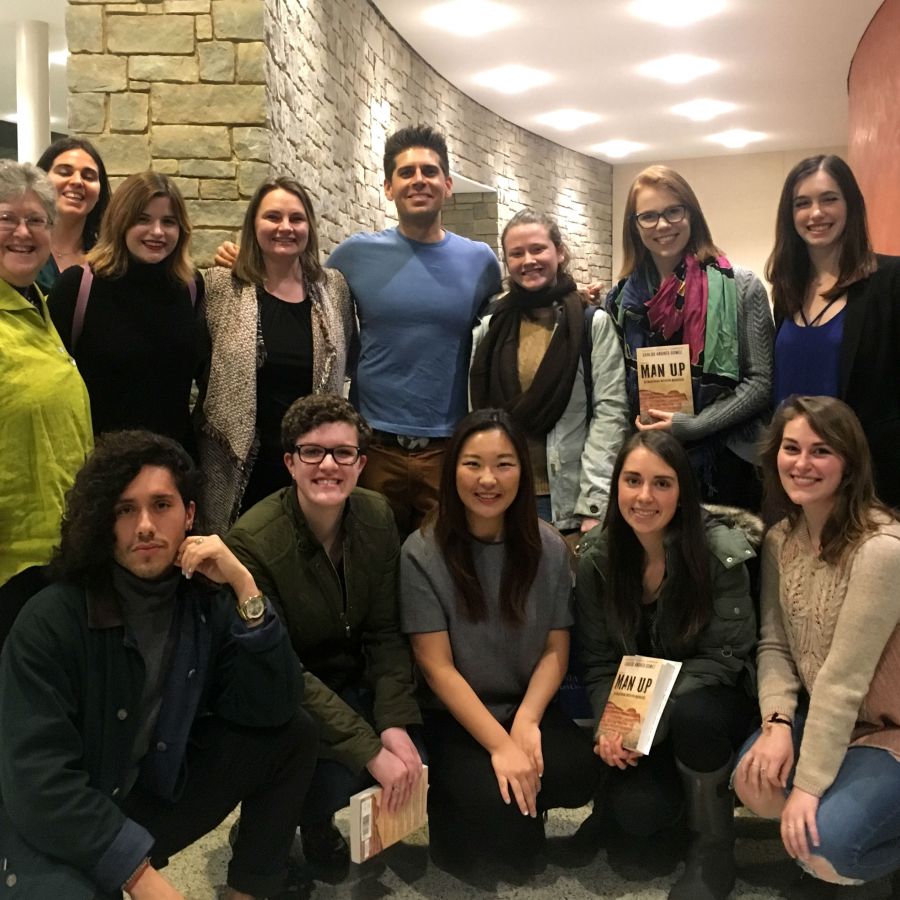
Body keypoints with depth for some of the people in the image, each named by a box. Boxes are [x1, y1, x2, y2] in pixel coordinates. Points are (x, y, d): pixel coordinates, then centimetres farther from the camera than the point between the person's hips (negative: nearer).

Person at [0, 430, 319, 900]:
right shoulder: (51, 619, -20)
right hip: (58, 831, -5)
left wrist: (245, 588, -22)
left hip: (159, 792, 5)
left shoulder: (207, 601, -5)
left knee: (293, 735, -9)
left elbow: (275, 709, -13)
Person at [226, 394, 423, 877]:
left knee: (411, 766, -12)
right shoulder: (252, 541, -24)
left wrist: (394, 724, -17)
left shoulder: (377, 518, -7)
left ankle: (317, 824, 20)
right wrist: (370, 750, -26)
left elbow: (385, 634, -3)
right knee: (336, 777, -26)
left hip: (353, 686, 5)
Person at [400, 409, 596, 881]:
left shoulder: (549, 548, -1)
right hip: (452, 718, -3)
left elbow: (556, 650, 1)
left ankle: (516, 811, 6)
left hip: (527, 708, 3)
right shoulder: (423, 552, -11)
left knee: (580, 772, -25)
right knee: (496, 803, -28)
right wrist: (499, 744, -22)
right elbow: (437, 667, -13)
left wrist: (526, 721, -16)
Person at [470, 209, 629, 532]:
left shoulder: (594, 323, 0)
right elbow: (476, 413, 8)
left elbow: (610, 412, -8)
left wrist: (596, 506, -15)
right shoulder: (489, 328, 9)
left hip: (571, 501, -2)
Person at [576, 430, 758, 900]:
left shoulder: (720, 552, -19)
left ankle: (713, 848, -10)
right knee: (634, 812, -22)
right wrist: (610, 725, -20)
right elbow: (598, 660, -3)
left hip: (708, 700, -2)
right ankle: (670, 782, 17)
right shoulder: (597, 558, -8)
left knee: (691, 715, -37)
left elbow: (722, 657, -16)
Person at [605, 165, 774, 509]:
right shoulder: (622, 299, 5)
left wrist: (691, 425, -15)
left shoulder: (740, 287, -4)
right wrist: (641, 428, -3)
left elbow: (760, 383, -6)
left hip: (725, 464, -2)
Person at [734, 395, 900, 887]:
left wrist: (810, 783, -23)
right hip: (819, 715, 6)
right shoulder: (780, 538, -1)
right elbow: (774, 644, -3)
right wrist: (776, 722, -20)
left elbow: (844, 677, -26)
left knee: (820, 846, -22)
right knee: (754, 782, -17)